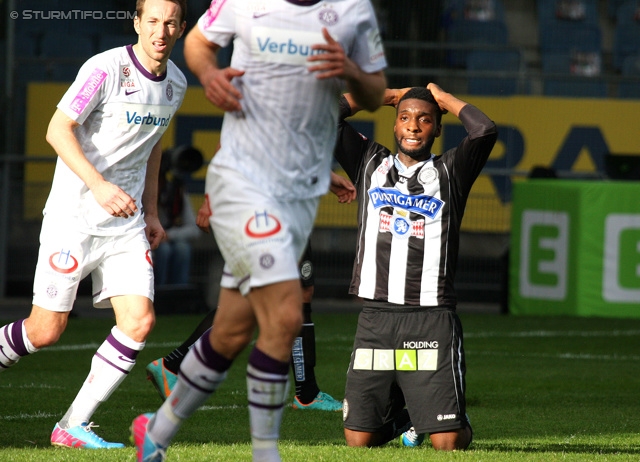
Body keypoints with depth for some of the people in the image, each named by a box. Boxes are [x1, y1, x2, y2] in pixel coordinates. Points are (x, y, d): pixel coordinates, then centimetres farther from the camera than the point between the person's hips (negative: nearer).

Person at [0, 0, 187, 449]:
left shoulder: (175, 84, 8)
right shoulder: (105, 69, -14)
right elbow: (57, 130, -17)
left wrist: (151, 212, 20)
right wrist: (99, 185, -27)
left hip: (126, 224, 6)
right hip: (73, 216, -6)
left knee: (139, 321, -9)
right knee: (46, 330, -5)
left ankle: (74, 425, -1)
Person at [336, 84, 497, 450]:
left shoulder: (450, 172, 8)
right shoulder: (370, 164, 15)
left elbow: (485, 131, -8)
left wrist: (442, 98, 8)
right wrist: (389, 96, 16)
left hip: (432, 320, -2)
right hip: (375, 320, 2)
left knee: (447, 443, -9)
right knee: (358, 440, 2)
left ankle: (457, 421, 29)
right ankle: (401, 417, 35)